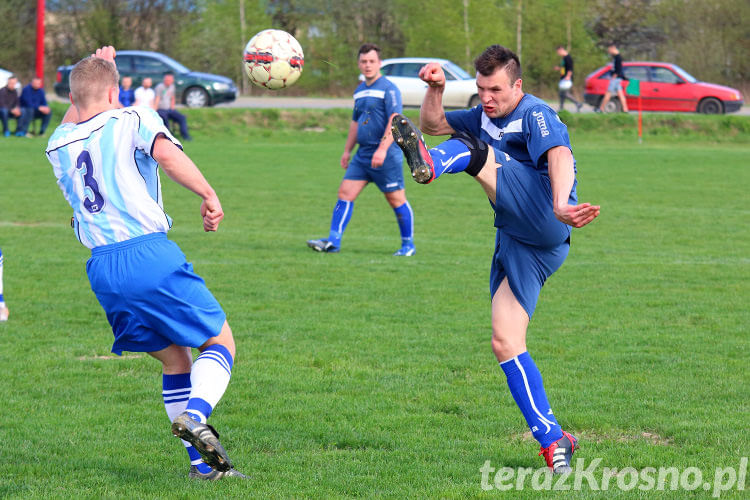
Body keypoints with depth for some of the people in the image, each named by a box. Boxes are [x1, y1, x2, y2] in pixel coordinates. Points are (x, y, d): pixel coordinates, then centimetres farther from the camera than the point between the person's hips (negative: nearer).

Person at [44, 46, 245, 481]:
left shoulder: (58, 145, 18)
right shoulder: (133, 120, 2)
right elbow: (166, 153, -19)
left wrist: (94, 70, 47)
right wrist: (209, 194, -15)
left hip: (101, 268, 6)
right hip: (150, 253, -6)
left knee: (175, 357, 18)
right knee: (220, 342, 5)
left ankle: (202, 462, 11)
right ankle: (196, 414, -24)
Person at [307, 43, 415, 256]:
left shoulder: (389, 89, -10)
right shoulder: (360, 91, 15)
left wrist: (383, 149, -26)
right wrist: (347, 150, 26)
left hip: (386, 156, -7)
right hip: (362, 155, 7)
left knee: (396, 199, 0)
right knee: (345, 193, -2)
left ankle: (408, 245, 12)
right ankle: (333, 241, -3)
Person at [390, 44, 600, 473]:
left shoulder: (535, 115, -6)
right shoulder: (486, 117, 21)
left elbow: (559, 156, -25)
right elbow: (433, 124, 27)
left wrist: (560, 204, -45)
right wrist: (436, 90, 6)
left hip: (543, 223, -9)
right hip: (517, 242, 9)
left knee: (470, 148, -21)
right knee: (505, 342, -2)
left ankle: (430, 165, -56)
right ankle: (553, 441, -3)